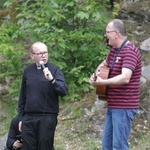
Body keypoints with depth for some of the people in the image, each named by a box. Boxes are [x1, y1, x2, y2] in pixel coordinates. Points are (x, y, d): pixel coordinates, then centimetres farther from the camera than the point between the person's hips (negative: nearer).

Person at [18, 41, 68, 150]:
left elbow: (64, 91, -13)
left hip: (47, 117, -3)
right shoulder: (28, 71, 9)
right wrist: (21, 117, 14)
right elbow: (23, 96, 15)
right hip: (28, 118, 3)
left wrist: (52, 80, -28)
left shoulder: (54, 70, -2)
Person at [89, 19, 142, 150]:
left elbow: (125, 78, -30)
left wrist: (101, 82, -33)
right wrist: (97, 74, 10)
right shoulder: (114, 50, 12)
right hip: (113, 106, 10)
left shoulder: (130, 51, -17)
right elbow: (104, 64, 31)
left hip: (124, 108, -10)